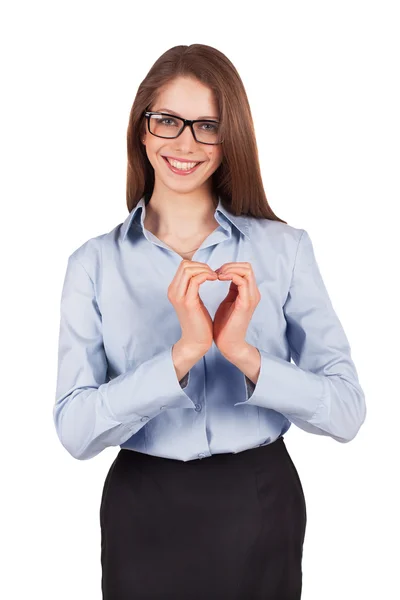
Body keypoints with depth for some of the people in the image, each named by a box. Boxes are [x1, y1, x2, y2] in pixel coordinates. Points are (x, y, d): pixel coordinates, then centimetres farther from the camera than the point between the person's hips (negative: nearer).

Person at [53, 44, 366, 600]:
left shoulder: (286, 248, -6)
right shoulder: (95, 262, -5)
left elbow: (347, 412, -11)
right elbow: (75, 430, -15)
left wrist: (244, 353, -26)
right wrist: (184, 352, -26)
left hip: (260, 510, 1)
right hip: (143, 515, 0)